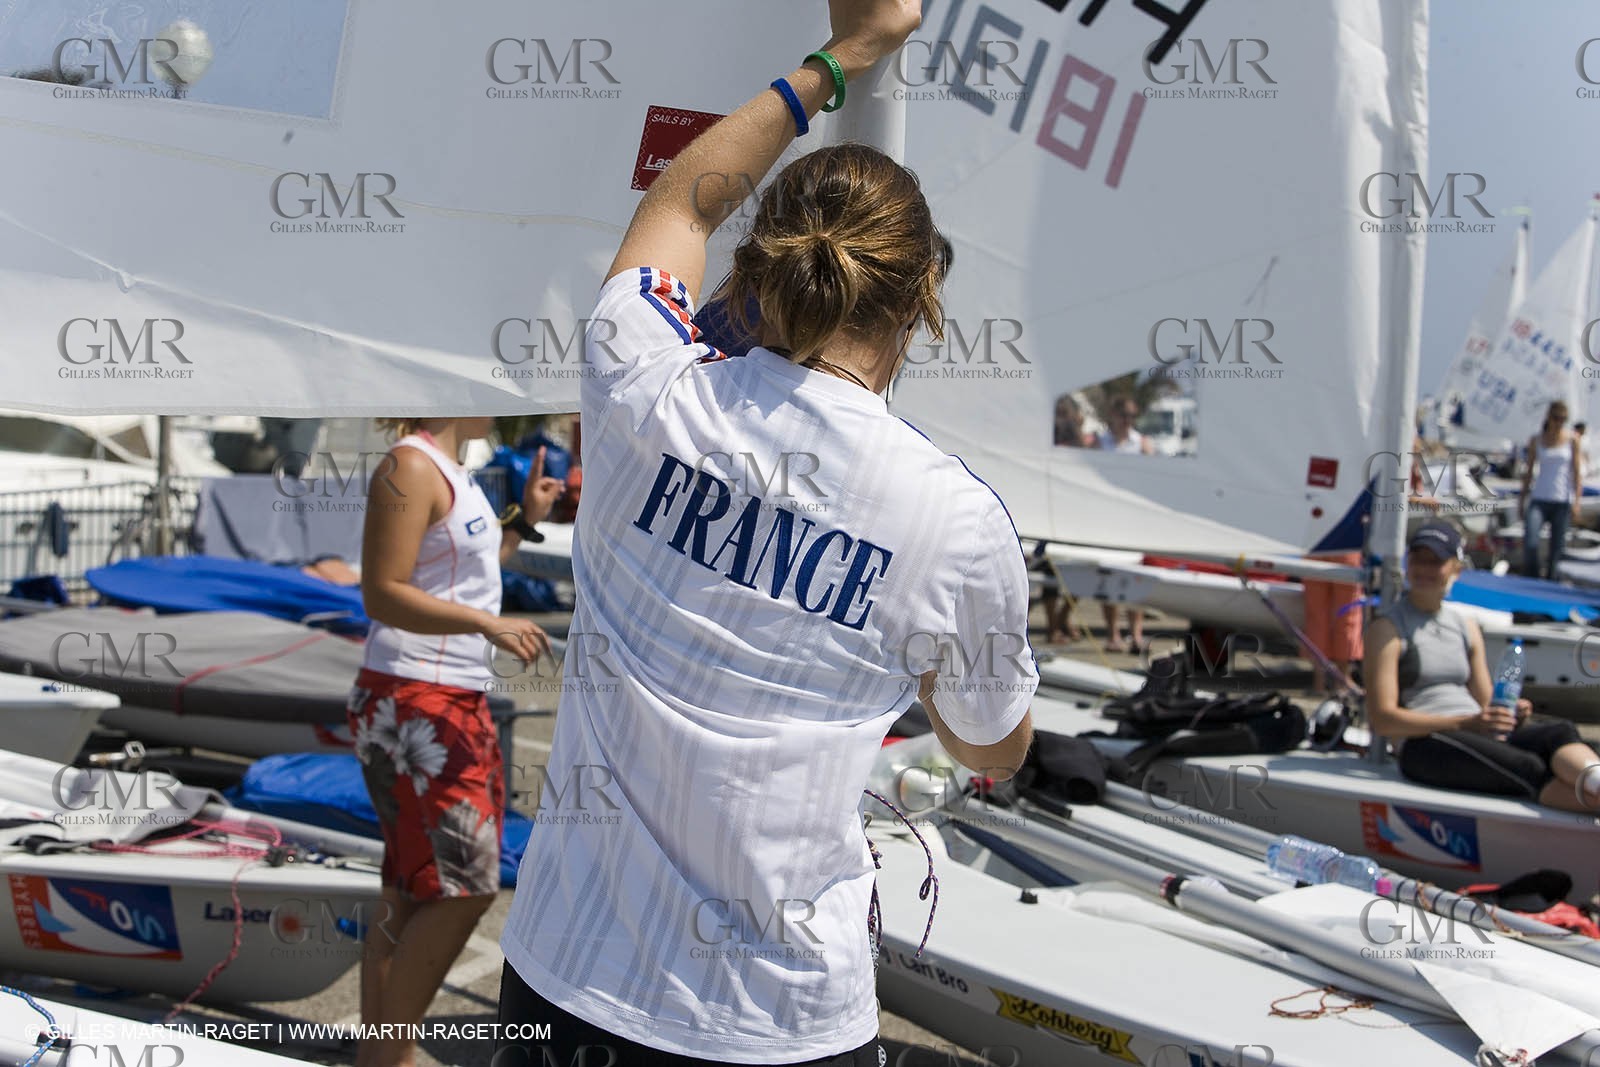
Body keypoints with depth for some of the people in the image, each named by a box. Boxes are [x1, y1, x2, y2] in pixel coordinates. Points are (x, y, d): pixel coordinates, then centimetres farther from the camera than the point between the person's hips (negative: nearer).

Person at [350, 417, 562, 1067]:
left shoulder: (450, 471, 17)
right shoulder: (410, 466, -13)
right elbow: (382, 594, -20)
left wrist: (525, 521, 23)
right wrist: (488, 624, -27)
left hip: (459, 703, 10)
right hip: (410, 703, -10)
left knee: (413, 898, 12)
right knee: (462, 887, -11)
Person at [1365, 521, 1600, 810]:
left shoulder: (1466, 627, 23)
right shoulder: (1388, 628, 3)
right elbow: (1382, 720, -7)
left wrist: (1510, 714, -2)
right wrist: (1465, 723, -17)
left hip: (1483, 734, 5)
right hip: (1425, 746, -5)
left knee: (1560, 731, -29)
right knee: (1529, 768, -33)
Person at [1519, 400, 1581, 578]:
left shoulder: (1572, 439, 2)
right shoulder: (1536, 440, 6)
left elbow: (1576, 472, 2)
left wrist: (1576, 501, -5)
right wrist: (1522, 498, 10)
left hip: (1563, 501, 0)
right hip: (1540, 499, 1)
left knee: (1557, 546, 0)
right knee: (1530, 542, -16)